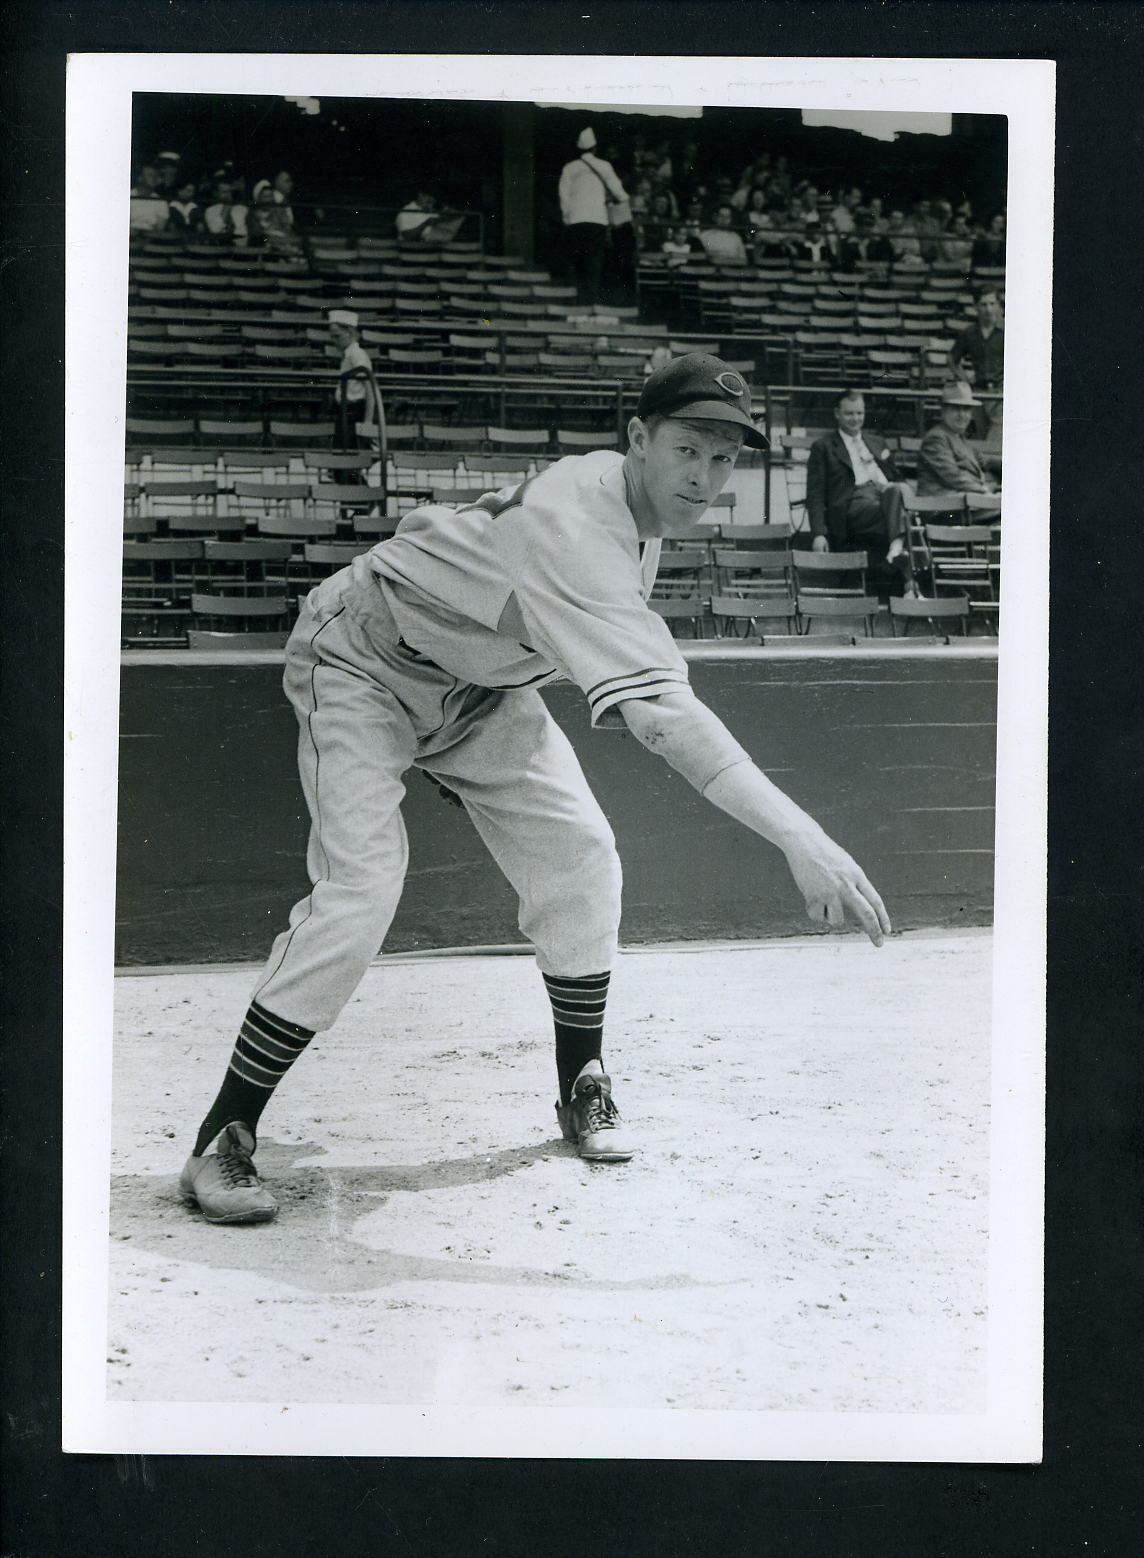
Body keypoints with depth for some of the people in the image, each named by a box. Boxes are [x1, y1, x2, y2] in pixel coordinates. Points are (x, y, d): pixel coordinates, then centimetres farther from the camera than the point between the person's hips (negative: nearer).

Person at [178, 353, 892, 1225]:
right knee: (359, 889, -21)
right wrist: (800, 837, -59)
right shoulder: (576, 524, -38)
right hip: (362, 664, -8)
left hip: (478, 677, 9)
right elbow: (657, 707, -51)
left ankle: (583, 1089, 14)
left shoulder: (632, 502, -8)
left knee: (577, 853, -4)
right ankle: (222, 1140, -11)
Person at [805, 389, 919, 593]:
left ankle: (897, 546, -52)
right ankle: (908, 581, -48)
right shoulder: (823, 447, 15)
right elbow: (815, 495, 7)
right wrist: (819, 534, -7)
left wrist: (895, 488, 5)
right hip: (853, 505, -4)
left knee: (895, 491, -35)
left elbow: (896, 480, 32)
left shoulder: (877, 443, 31)